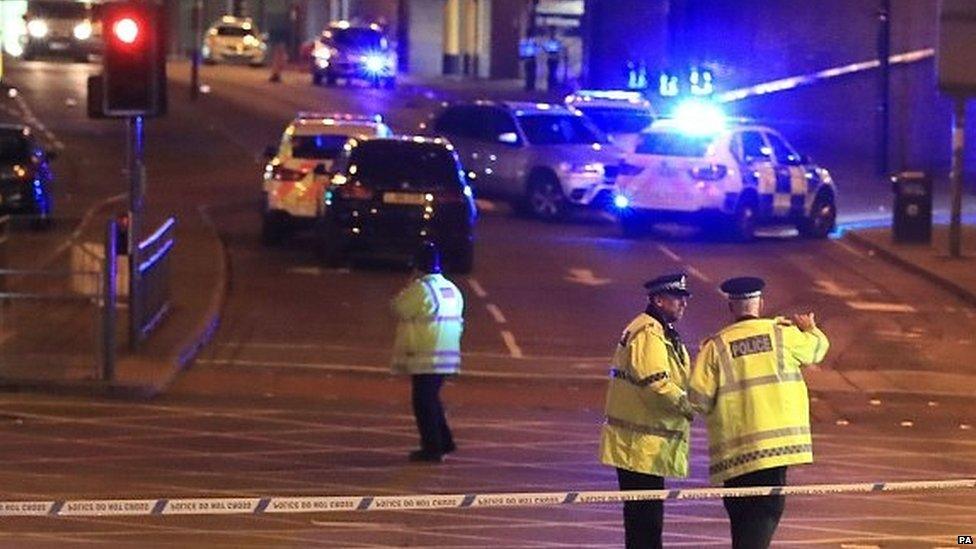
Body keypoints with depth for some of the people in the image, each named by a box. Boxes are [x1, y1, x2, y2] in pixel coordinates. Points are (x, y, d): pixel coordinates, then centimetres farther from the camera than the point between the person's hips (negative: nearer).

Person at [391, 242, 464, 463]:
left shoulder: (422, 289, -15)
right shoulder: (452, 290, 12)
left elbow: (398, 307, -7)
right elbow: (458, 321, 17)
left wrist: (411, 283, 1)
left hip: (425, 358, -8)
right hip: (447, 355, 9)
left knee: (424, 402, -2)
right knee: (432, 400, 21)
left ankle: (432, 447, -2)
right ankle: (443, 442, 25)